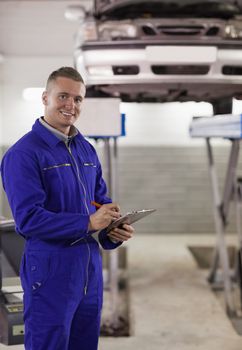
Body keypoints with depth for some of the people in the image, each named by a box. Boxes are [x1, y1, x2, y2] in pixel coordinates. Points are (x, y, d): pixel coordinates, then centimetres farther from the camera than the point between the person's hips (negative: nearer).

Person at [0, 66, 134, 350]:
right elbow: (27, 219, -21)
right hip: (50, 270, -7)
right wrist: (88, 223, -28)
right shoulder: (23, 153, -13)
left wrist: (114, 232, -3)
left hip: (89, 267, 7)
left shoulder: (87, 150, 12)